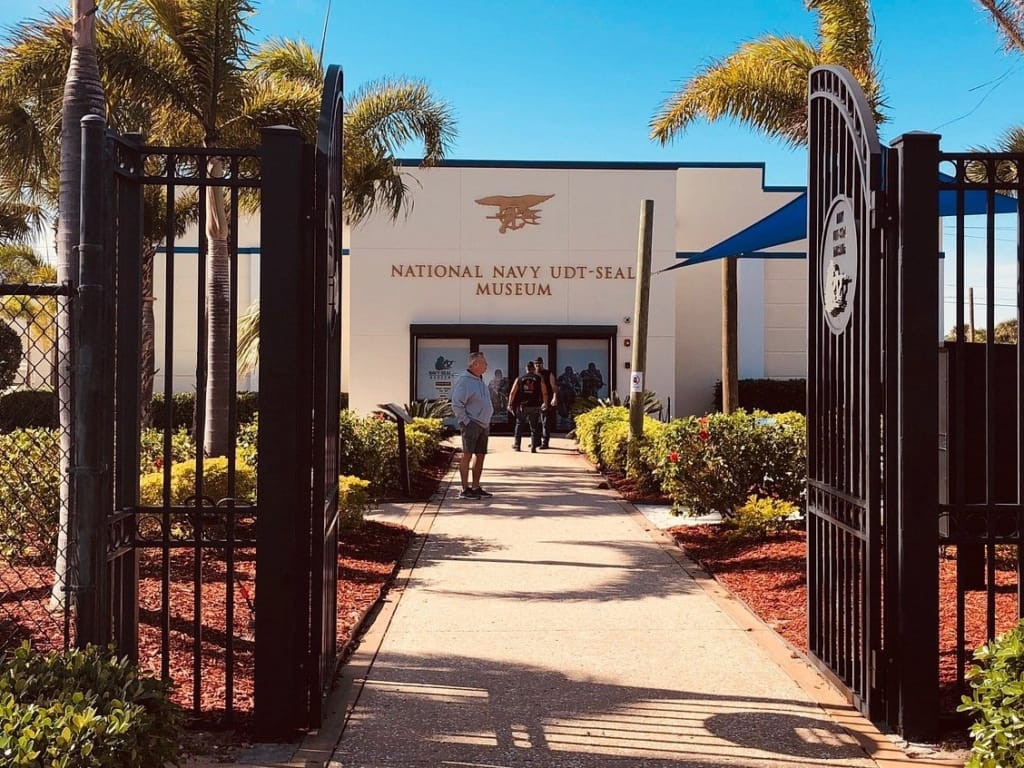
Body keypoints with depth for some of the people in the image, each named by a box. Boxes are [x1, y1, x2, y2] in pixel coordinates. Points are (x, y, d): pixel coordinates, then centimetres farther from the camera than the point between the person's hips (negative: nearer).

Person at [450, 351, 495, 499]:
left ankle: (476, 487, 17)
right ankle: (465, 489, -5)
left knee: (480, 455, 10)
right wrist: (466, 422, -17)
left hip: (483, 425, 9)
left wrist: (487, 421, 18)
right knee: (467, 455, -7)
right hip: (471, 424, -9)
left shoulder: (480, 380, 17)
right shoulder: (464, 381, -12)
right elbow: (456, 405, -17)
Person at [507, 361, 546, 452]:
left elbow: (512, 392, 4)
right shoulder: (539, 379, 3)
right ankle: (533, 447, 1)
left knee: (519, 425, 16)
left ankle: (516, 445, 18)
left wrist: (510, 404, 10)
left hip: (522, 406, 1)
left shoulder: (519, 379, 7)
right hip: (534, 406, -1)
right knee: (534, 427, 6)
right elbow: (544, 393, 0)